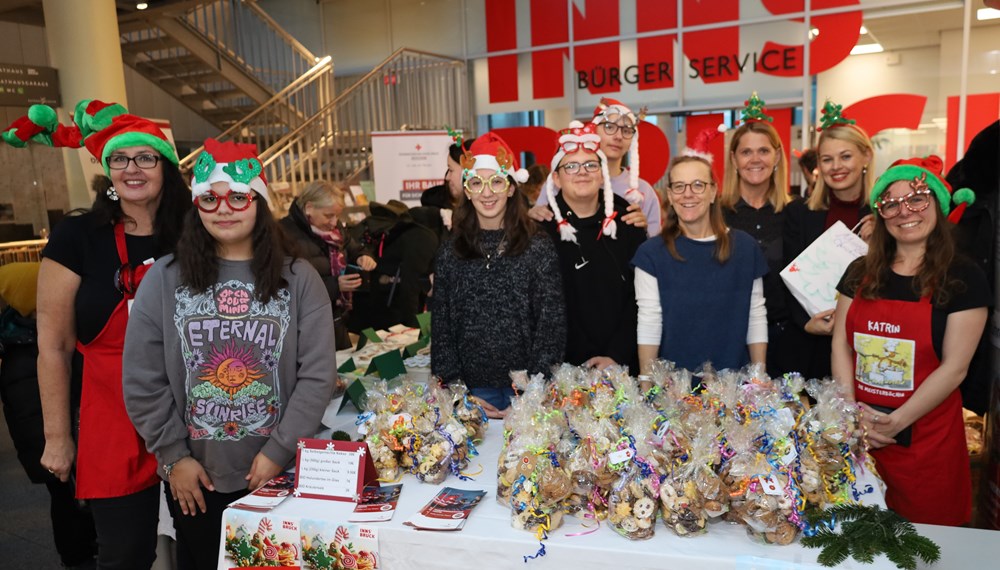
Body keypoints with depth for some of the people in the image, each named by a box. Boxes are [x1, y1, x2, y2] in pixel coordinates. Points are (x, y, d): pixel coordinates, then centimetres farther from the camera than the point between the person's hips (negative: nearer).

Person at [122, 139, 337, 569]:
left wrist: (279, 451, -11)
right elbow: (143, 381, 1)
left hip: (279, 474, 0)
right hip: (194, 478, 1)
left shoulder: (299, 278, -3)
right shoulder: (164, 278, 0)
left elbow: (317, 375, -7)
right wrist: (173, 456, -3)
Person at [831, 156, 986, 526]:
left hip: (924, 436, -3)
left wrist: (896, 422, -15)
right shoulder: (861, 273, 5)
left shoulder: (963, 278, -6)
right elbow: (841, 344, 3)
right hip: (855, 434, 3)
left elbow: (954, 367, -10)